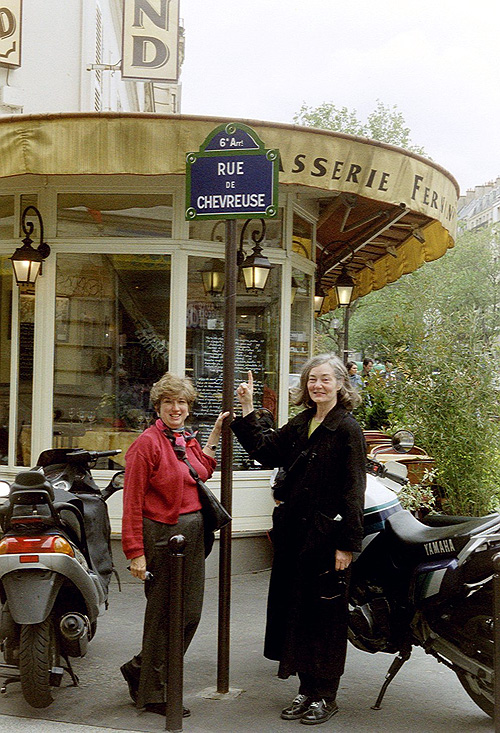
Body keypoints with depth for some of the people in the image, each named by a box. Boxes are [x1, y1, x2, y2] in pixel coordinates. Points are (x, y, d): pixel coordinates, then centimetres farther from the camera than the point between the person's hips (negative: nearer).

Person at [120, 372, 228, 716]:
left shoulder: (188, 440, 11)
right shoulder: (147, 443, -12)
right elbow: (133, 503, -15)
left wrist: (214, 436, 21)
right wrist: (136, 552, -19)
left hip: (194, 533, 8)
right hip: (163, 534, -8)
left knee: (190, 614, 13)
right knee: (164, 616, 2)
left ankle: (139, 670, 31)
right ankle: (153, 694, 18)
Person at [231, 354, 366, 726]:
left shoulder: (348, 429, -10)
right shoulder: (300, 424, 11)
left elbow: (353, 490, -14)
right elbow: (266, 450, 14)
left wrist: (347, 544, -17)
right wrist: (248, 411, 8)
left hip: (326, 534, -7)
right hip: (293, 534, 7)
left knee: (324, 612, 2)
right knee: (294, 608, 12)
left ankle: (326, 695, 17)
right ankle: (307, 688, 26)